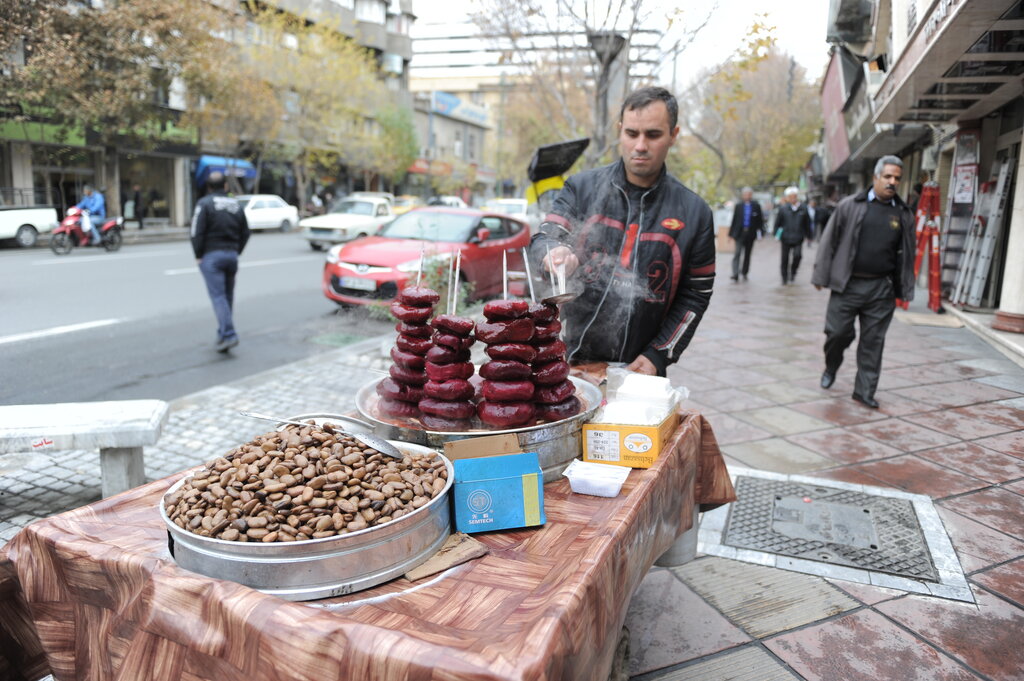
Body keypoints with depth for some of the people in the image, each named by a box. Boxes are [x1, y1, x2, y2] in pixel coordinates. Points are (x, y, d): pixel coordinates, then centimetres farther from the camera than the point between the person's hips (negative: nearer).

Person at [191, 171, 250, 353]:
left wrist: (198, 255, -3)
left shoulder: (204, 203, -6)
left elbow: (197, 232, -12)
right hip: (232, 256, 5)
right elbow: (245, 233, 13)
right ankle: (223, 333, 19)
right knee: (228, 295, 12)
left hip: (211, 256, -5)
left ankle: (228, 335, -20)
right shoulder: (235, 205, 11)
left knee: (218, 296, -9)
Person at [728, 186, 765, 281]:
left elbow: (760, 220, 5)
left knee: (747, 254, 11)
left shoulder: (756, 206, 3)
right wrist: (731, 233, 3)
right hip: (739, 233, -1)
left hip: (750, 234, 1)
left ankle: (744, 273, 24)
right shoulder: (738, 206, 3)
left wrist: (760, 232, -3)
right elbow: (734, 220, 4)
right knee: (737, 254, -10)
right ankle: (735, 274, -14)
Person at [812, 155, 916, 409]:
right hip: (846, 285, -2)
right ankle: (831, 367, 31)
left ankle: (864, 390, 15)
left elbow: (907, 253, 14)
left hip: (881, 289, 2)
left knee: (873, 341, 5)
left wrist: (905, 290, 11)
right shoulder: (850, 206, 1)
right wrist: (821, 276, -2)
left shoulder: (903, 214, 9)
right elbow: (829, 241, 2)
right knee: (837, 332, 0)